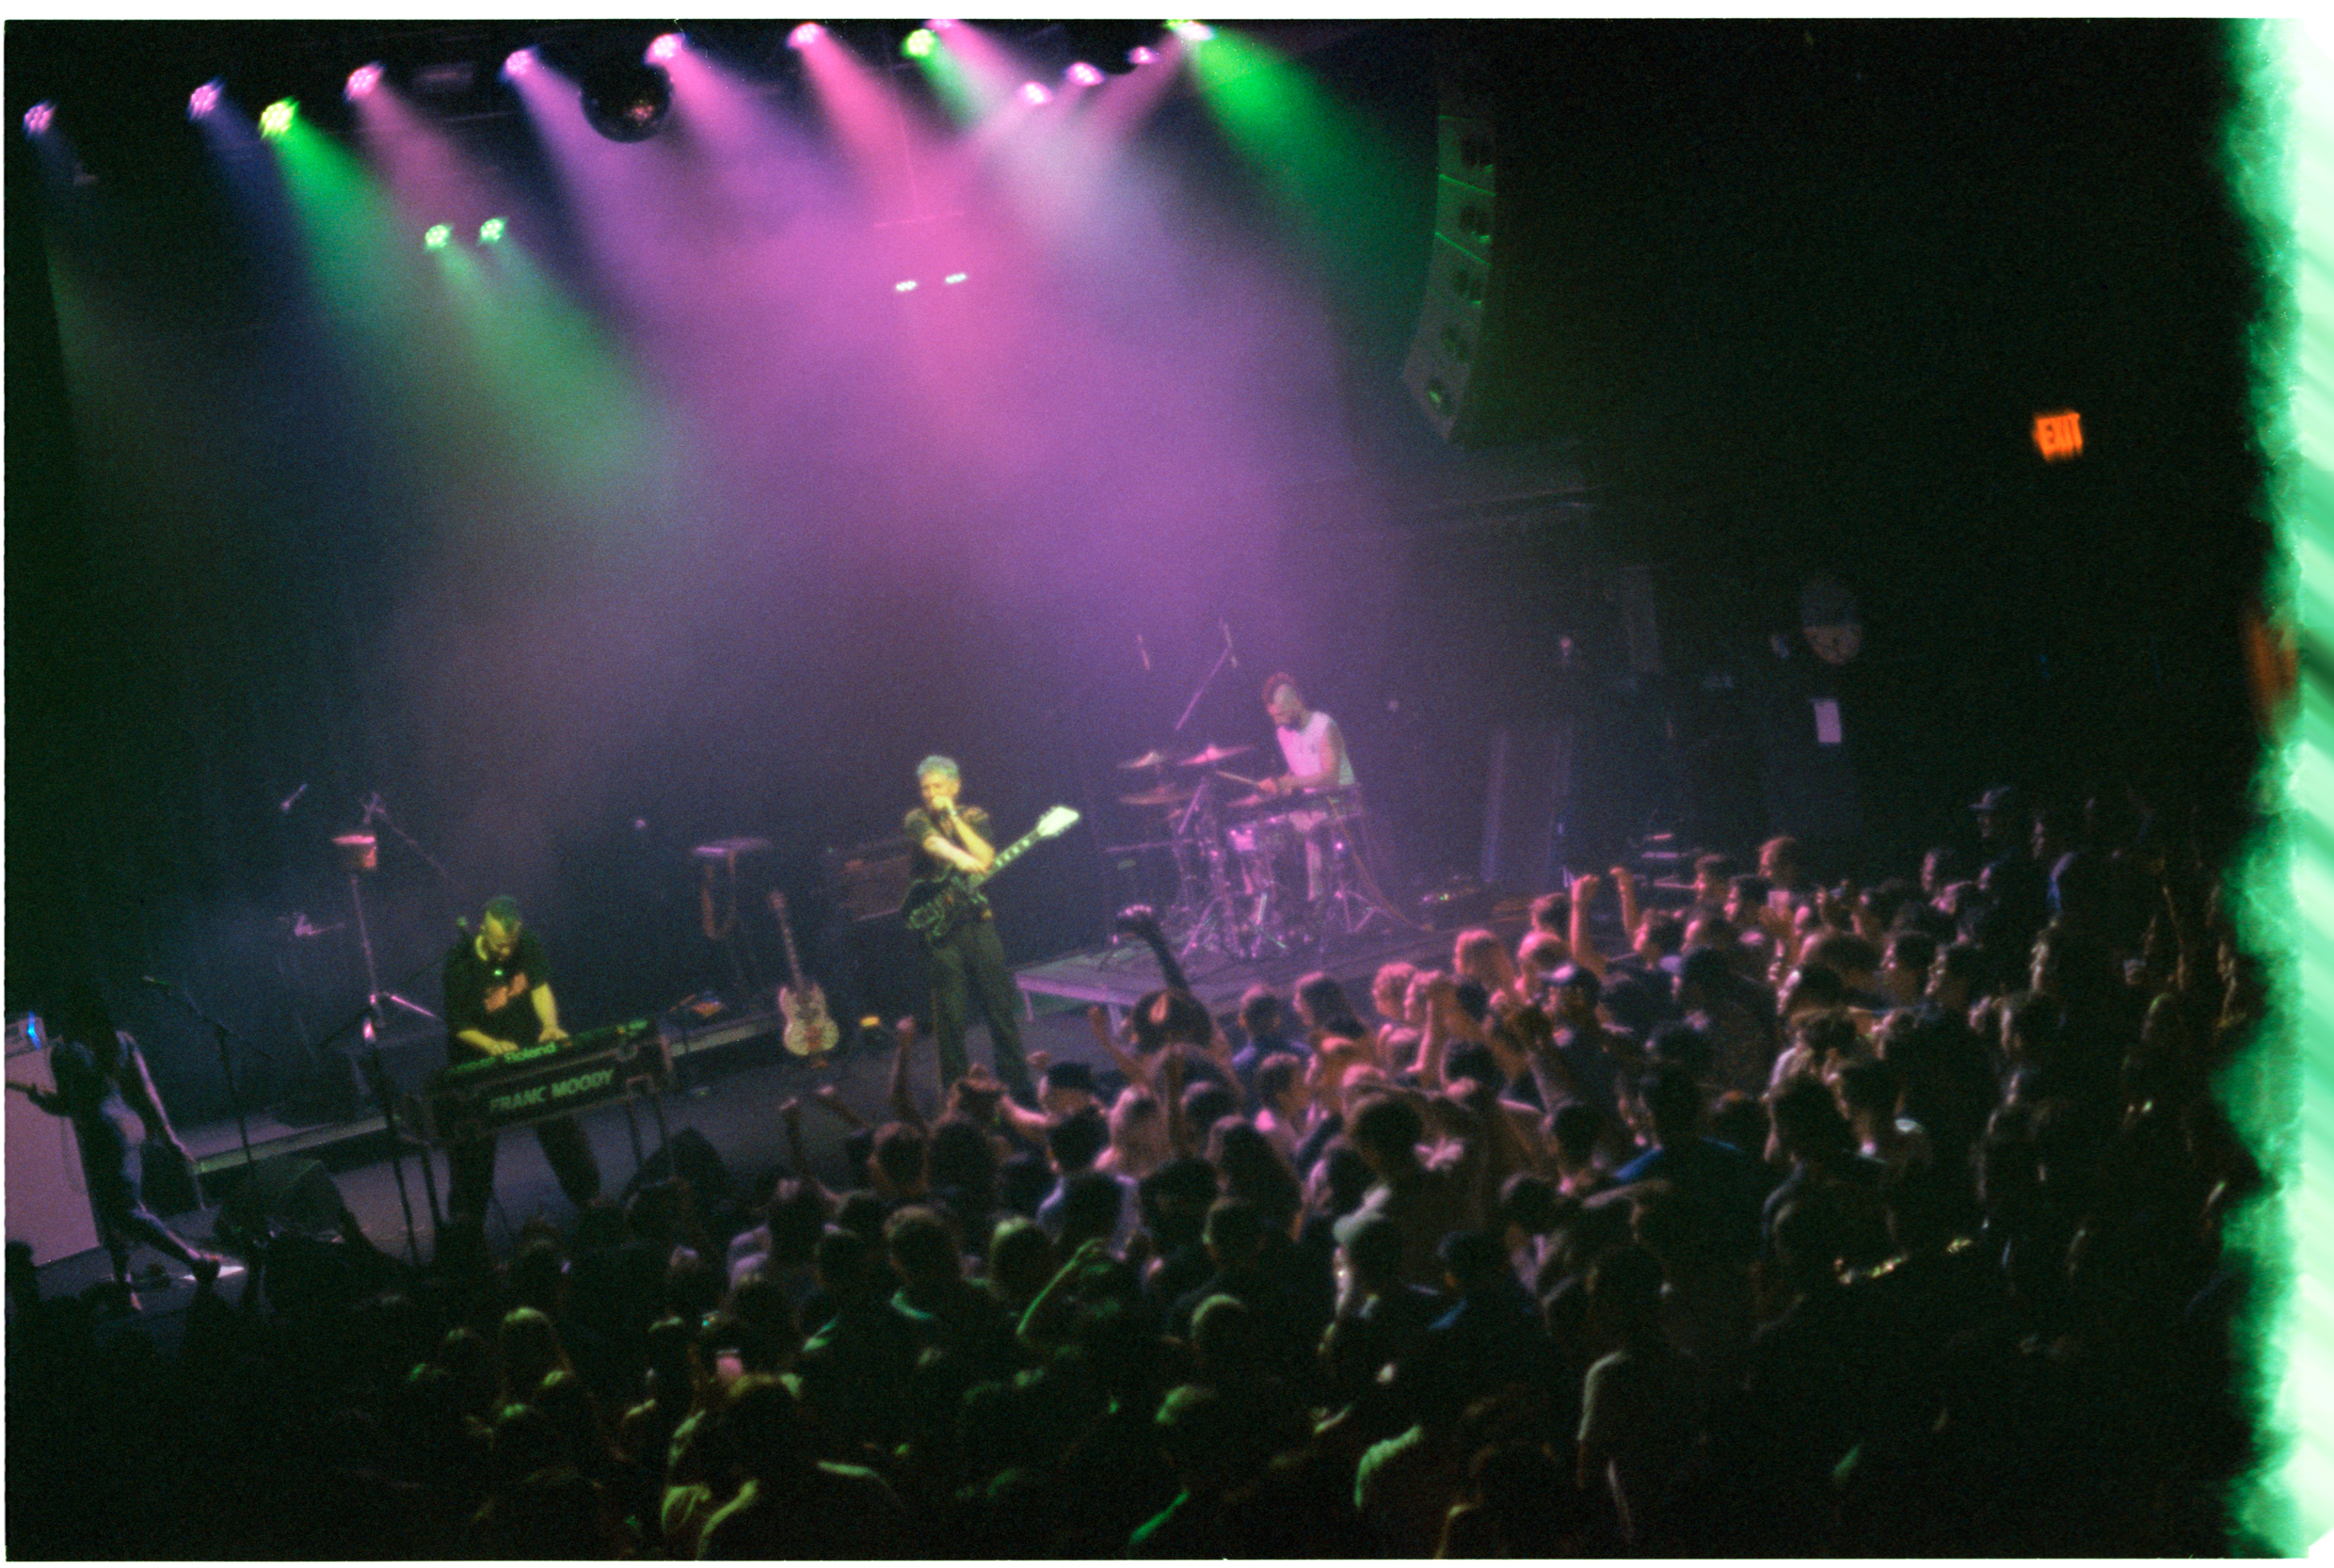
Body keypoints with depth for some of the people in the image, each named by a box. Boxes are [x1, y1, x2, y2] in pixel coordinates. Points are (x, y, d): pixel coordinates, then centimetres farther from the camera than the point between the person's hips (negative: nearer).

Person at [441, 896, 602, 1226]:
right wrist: (492, 1045, -34)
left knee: (560, 1126, 7)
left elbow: (540, 987, -6)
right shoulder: (460, 963, -22)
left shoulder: (529, 945, -11)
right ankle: (465, 1225, 15)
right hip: (478, 1061, -3)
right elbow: (459, 1026, -17)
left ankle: (591, 1199, 22)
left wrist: (550, 1025, -25)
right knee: (473, 1145, 0)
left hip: (529, 1049, 3)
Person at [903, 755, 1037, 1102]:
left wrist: (952, 815, -10)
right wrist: (960, 858, -40)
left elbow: (985, 859, -9)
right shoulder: (917, 819, 2)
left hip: (978, 920, 2)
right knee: (950, 1017, -2)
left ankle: (1018, 1085, 14)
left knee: (1000, 1005, 4)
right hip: (939, 927, -2)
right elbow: (932, 842, -21)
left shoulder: (974, 817, 8)